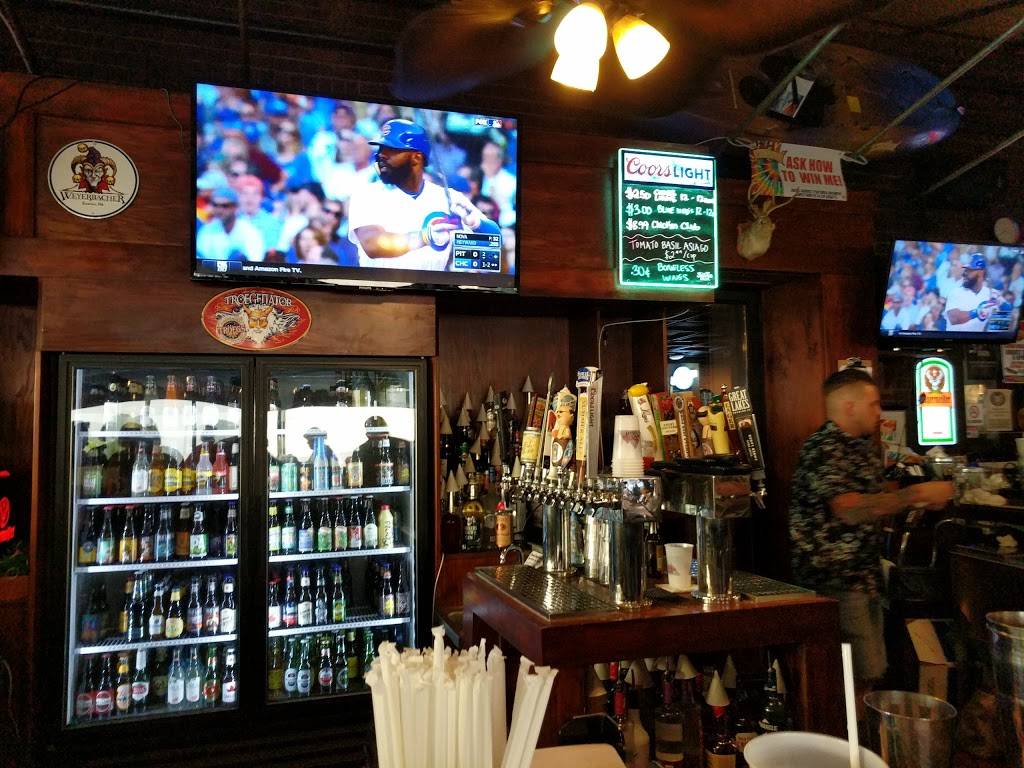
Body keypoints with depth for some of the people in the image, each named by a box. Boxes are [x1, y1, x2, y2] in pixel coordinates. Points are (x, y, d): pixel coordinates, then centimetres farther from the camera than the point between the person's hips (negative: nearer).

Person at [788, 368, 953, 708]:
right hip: (834, 580, -10)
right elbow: (852, 510, -29)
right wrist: (916, 494, -24)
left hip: (863, 574, 10)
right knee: (862, 676, -7)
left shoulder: (865, 445, 14)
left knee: (871, 671, 14)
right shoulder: (822, 450, -18)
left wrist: (918, 499, 12)